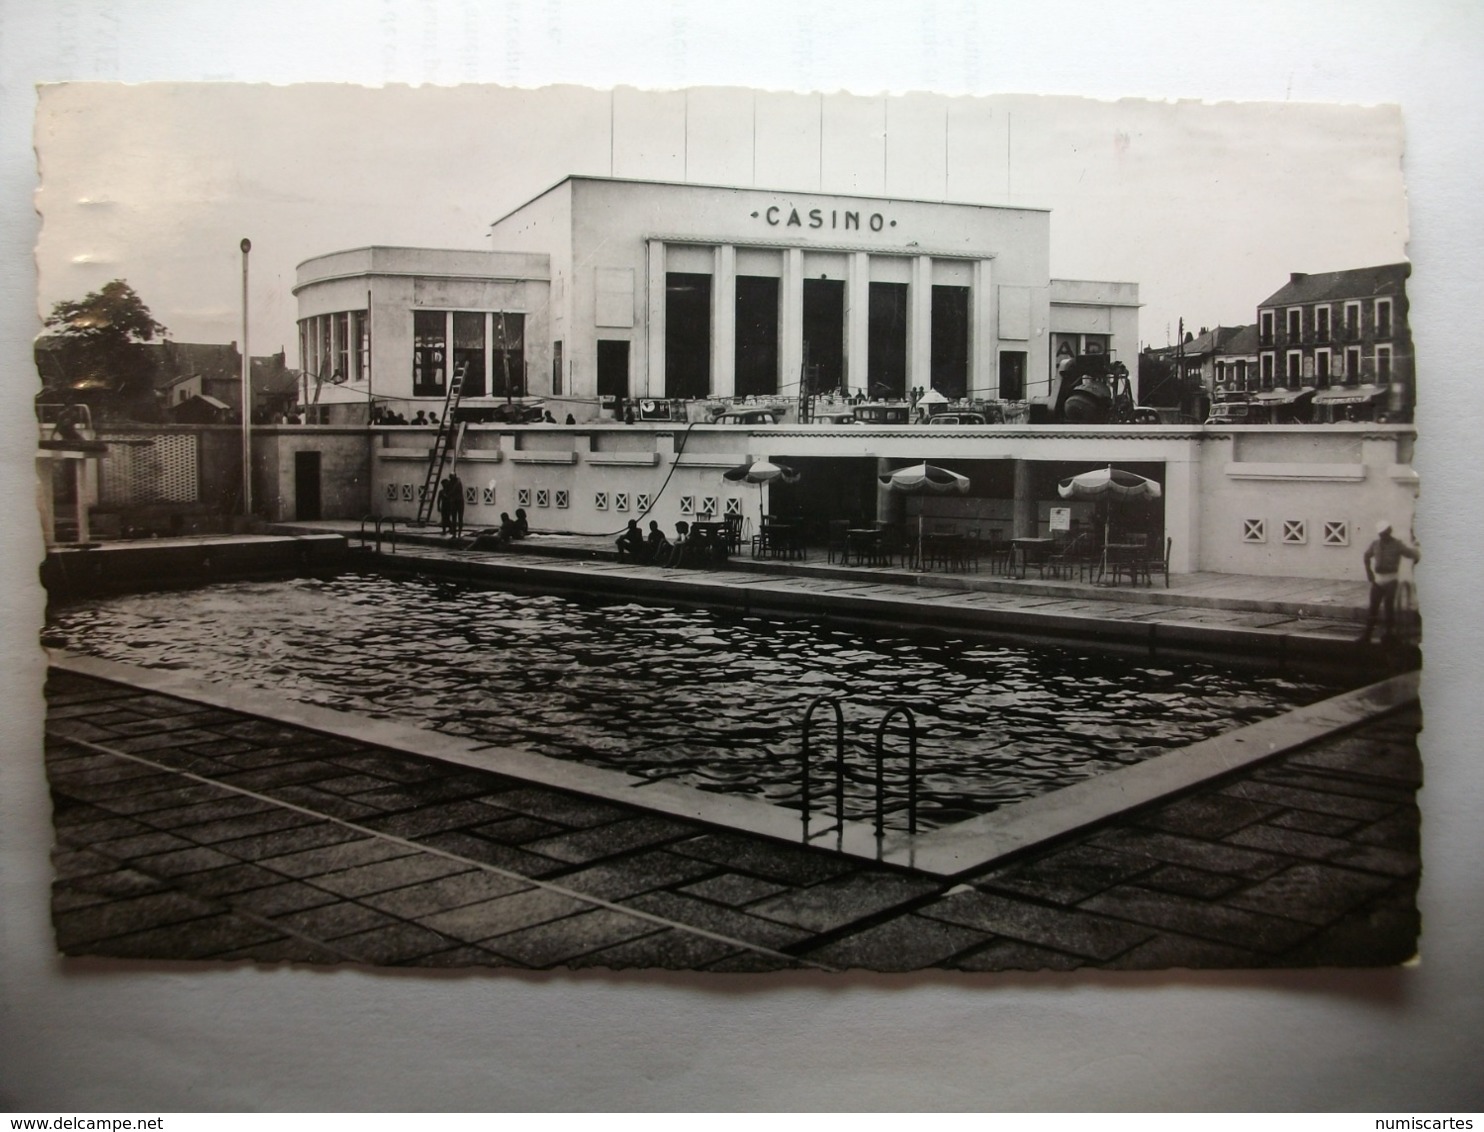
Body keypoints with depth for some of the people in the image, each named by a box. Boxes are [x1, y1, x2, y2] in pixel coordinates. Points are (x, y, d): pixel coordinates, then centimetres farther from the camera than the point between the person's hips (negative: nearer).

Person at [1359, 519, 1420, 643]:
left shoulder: (1397, 545, -8)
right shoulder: (1375, 544, 7)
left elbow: (1415, 555, -8)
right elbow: (1367, 555, 25)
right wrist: (1369, 571, 16)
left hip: (1390, 581, -5)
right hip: (1377, 580, 5)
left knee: (1388, 608, -1)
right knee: (1373, 607, 5)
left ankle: (1388, 634, 7)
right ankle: (1367, 634, 9)